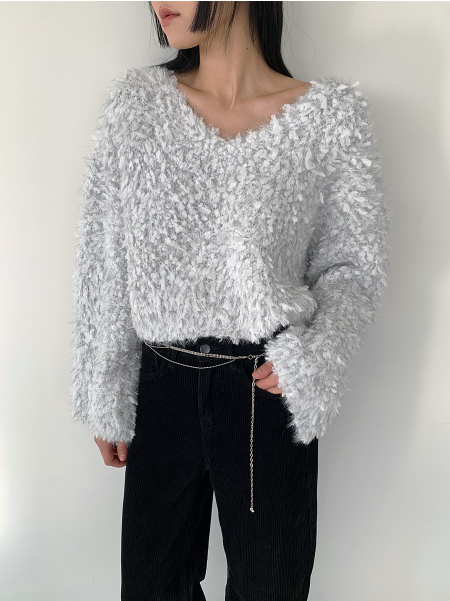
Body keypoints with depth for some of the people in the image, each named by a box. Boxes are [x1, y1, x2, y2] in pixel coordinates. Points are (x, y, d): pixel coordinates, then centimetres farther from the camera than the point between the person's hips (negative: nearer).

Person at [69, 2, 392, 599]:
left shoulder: (331, 114, -5)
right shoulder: (137, 101, 0)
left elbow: (353, 263, 3)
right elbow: (104, 262, 3)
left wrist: (314, 354, -16)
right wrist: (105, 399, 5)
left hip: (271, 390, -1)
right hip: (163, 384, 2)